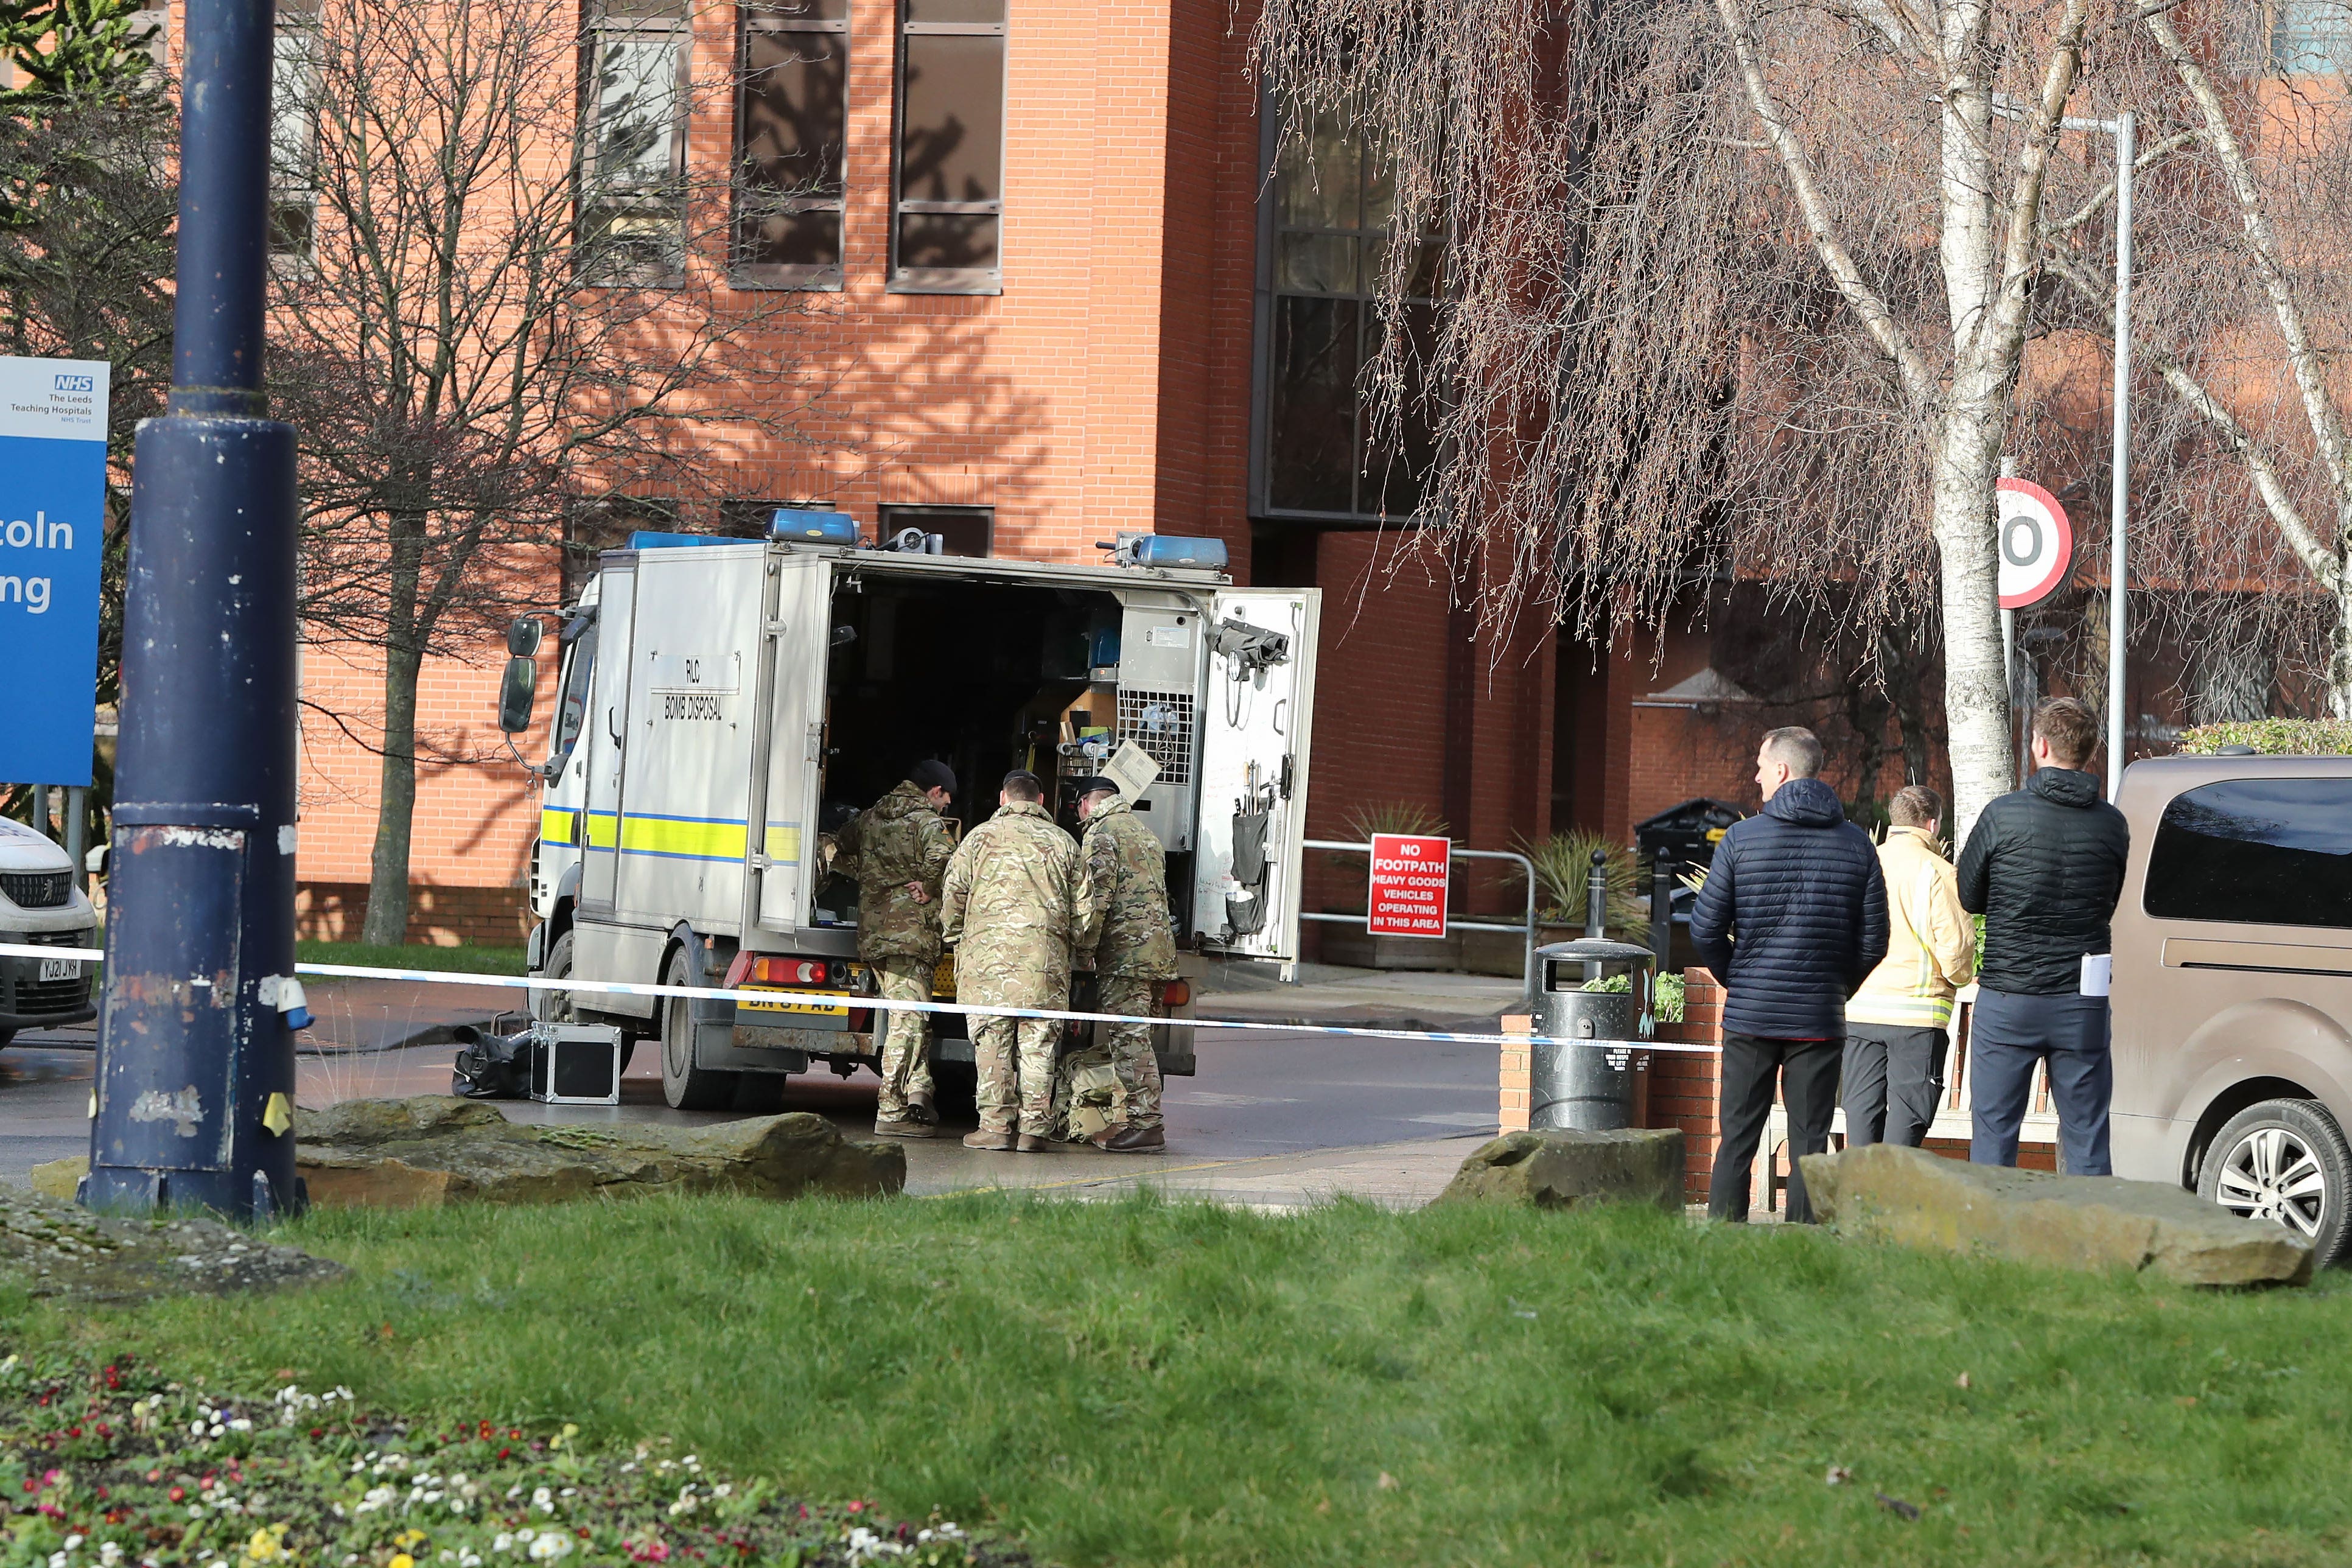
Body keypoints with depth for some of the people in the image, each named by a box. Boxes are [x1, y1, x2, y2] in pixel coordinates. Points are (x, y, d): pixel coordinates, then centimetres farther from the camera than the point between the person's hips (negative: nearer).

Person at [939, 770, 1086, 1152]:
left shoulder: (981, 836, 6)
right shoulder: (1063, 842, 12)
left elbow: (953, 893, 4)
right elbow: (1082, 907, 10)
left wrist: (955, 936, 20)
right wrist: (1070, 944, 24)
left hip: (989, 953, -2)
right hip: (1046, 960, 2)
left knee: (992, 1040, 1)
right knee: (1038, 1044, 2)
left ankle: (996, 1124, -3)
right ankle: (1035, 1127, -1)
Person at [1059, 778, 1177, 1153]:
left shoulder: (1101, 834, -5)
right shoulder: (1146, 835, 24)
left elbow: (1098, 896, -14)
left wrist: (1084, 949, -8)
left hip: (1124, 950, -9)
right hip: (1157, 949, 9)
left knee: (1129, 1038, -10)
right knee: (1132, 1037, 12)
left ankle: (1146, 1125, -15)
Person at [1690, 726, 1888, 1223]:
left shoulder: (1742, 838, -5)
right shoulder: (1857, 845, 2)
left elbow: (1705, 930, -4)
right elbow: (1873, 942, 3)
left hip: (1750, 1015, -1)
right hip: (1820, 1019, 1)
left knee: (1736, 1140, 5)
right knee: (1809, 1145, 4)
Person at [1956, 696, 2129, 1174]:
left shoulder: (2004, 815, -9)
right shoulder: (2111, 824, 0)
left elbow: (1969, 897, 3)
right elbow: (2110, 905, 12)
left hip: (2007, 999, -2)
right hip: (2081, 1004, 2)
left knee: (1994, 1133, 5)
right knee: (2087, 1140, 7)